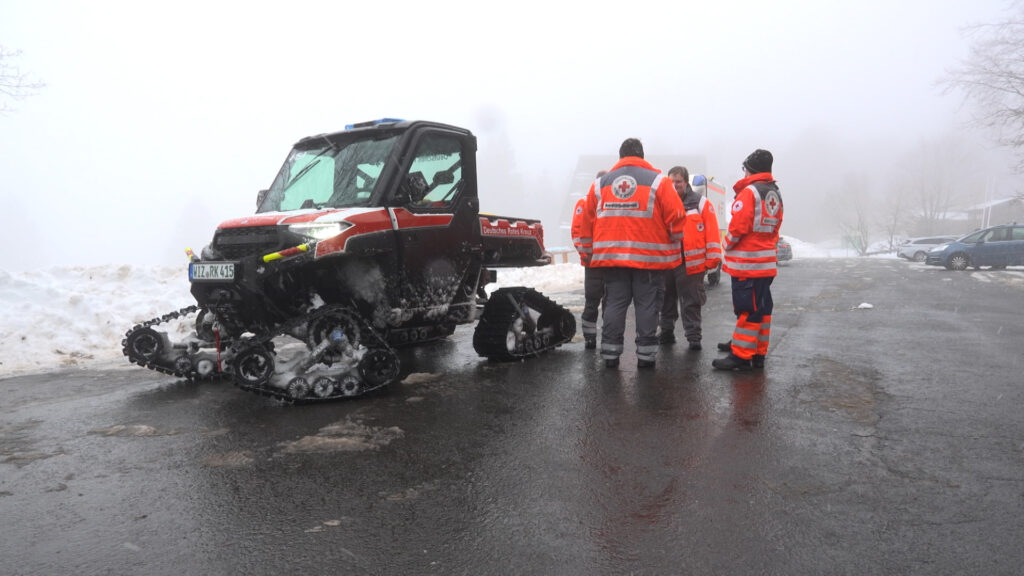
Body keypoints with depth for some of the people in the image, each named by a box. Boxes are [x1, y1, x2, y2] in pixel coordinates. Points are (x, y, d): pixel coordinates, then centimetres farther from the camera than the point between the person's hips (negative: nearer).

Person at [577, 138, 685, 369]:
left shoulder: (600, 184, 9)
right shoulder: (658, 180, 0)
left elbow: (587, 222, 10)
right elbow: (675, 219, -3)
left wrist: (589, 252, 19)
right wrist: (673, 249, 11)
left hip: (611, 256, 3)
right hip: (649, 258, -2)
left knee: (614, 304, 9)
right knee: (646, 306, 4)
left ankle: (610, 354, 11)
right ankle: (646, 355, 7)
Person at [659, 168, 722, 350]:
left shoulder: (701, 203, 0)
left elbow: (711, 231, -3)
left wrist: (712, 258, -7)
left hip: (691, 263, -3)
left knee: (691, 303, 4)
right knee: (667, 300, 14)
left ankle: (693, 337, 12)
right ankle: (666, 333, 27)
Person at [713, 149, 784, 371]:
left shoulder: (749, 192, -13)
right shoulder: (775, 194, 15)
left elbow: (737, 226, -18)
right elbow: (775, 227, 17)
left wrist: (728, 244, -1)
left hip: (746, 263, -9)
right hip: (766, 262, 9)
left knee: (747, 310, -8)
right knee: (762, 308, 13)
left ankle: (741, 356, -5)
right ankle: (757, 352, 23)